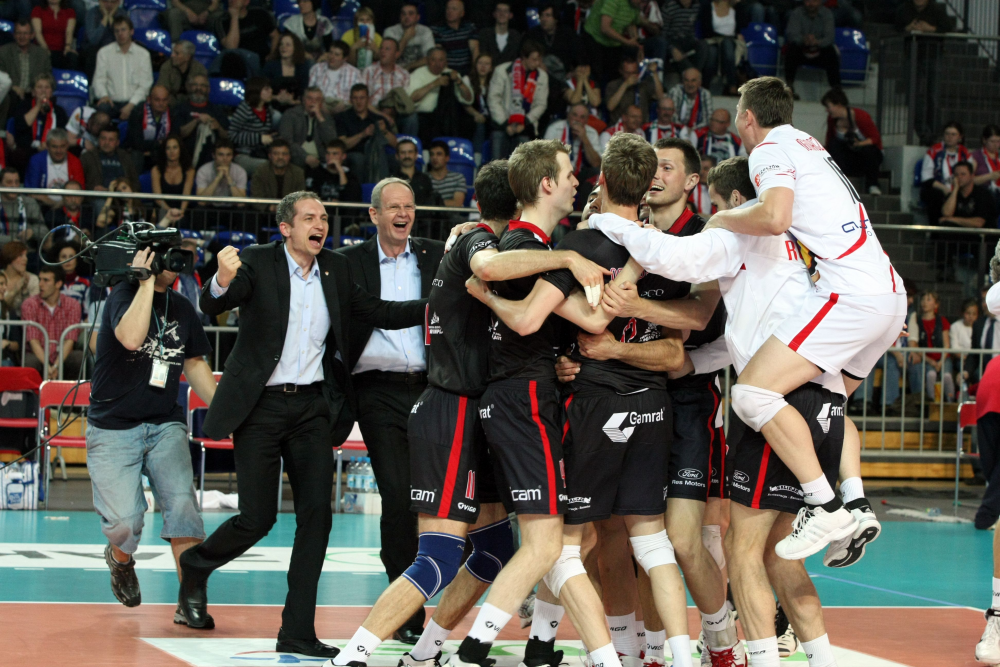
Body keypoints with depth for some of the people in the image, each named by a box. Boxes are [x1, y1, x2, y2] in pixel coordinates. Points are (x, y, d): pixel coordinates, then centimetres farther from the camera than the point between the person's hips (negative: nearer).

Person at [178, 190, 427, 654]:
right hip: (260, 406, -4)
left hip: (311, 406, 5)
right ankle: (196, 566, 28)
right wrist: (222, 281, -44)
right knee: (258, 518, -4)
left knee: (317, 512, -4)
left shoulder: (337, 271, 8)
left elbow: (378, 313, 15)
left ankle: (297, 632, 1)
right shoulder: (257, 263, -7)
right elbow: (210, 307, -20)